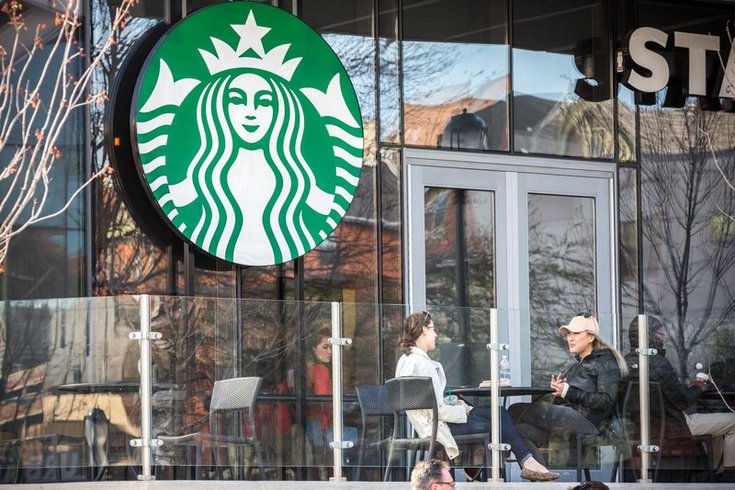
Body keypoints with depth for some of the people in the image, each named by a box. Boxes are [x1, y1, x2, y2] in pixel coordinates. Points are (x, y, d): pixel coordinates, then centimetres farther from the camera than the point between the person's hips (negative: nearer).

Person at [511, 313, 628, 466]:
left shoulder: (606, 362, 3)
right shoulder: (577, 364, 29)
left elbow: (606, 401, -9)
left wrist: (568, 392, -14)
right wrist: (557, 387, 1)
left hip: (587, 422, -8)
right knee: (522, 431, -23)